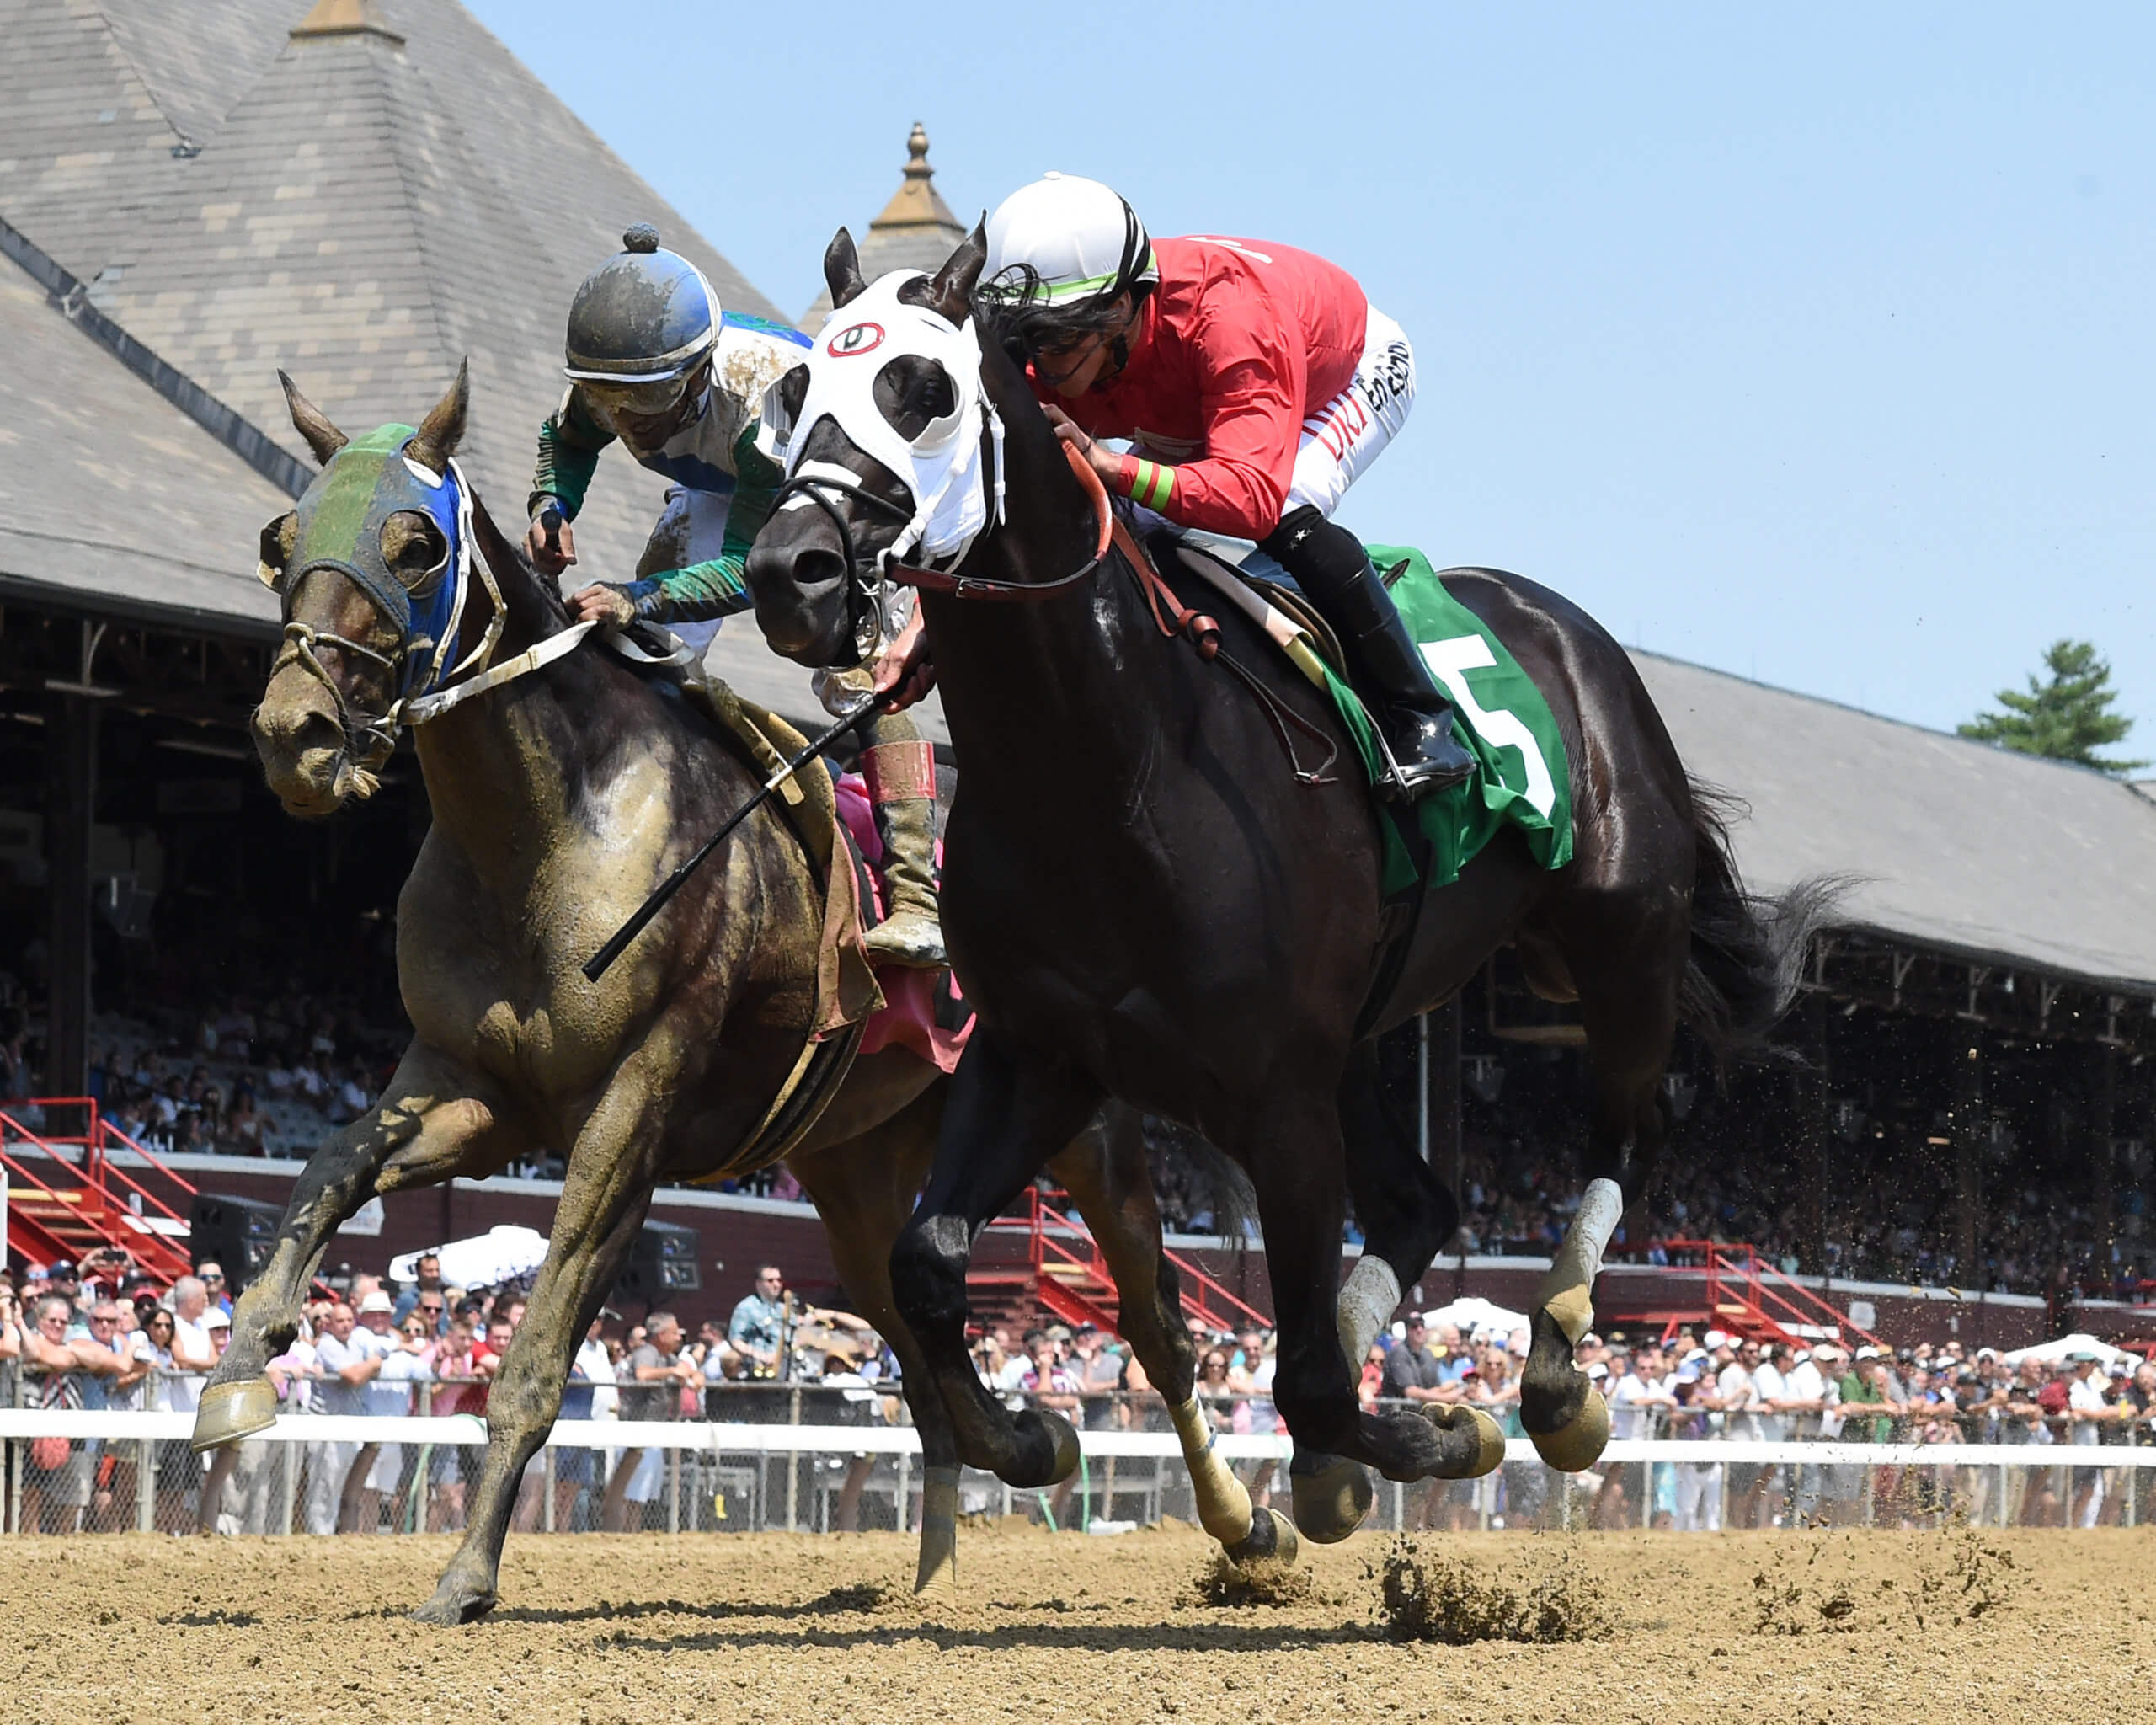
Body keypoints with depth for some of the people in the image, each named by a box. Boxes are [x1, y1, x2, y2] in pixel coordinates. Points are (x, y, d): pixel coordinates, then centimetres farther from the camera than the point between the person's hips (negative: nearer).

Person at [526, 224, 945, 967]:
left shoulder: (770, 395, -46)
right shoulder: (609, 375, -28)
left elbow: (751, 564, -45)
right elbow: (567, 439, -2)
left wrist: (640, 599, -59)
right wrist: (551, 507, -25)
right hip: (716, 492, 6)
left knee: (856, 669, -21)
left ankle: (915, 903, -25)